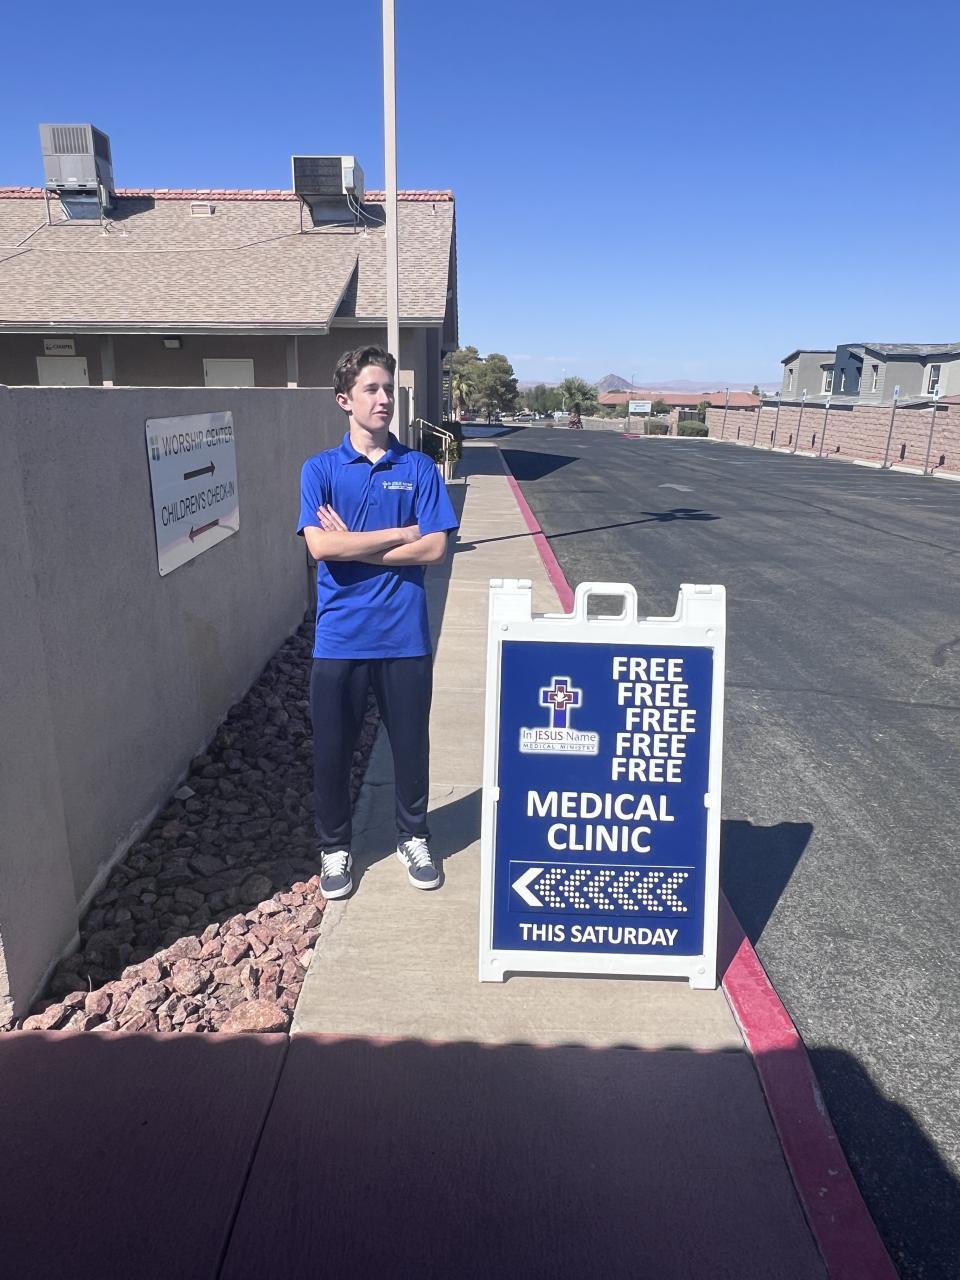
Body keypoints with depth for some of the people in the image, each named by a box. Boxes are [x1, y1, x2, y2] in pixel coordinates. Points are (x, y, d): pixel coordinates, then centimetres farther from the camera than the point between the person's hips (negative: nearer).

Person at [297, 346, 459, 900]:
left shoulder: (419, 468, 2)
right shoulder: (320, 469, 1)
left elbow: (435, 549, -8)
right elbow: (321, 546, -14)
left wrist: (352, 544, -11)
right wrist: (402, 532, -11)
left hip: (405, 635, 1)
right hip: (340, 637, 0)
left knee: (411, 744, 13)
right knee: (333, 749, 11)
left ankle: (414, 837, 35)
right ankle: (335, 846, 32)